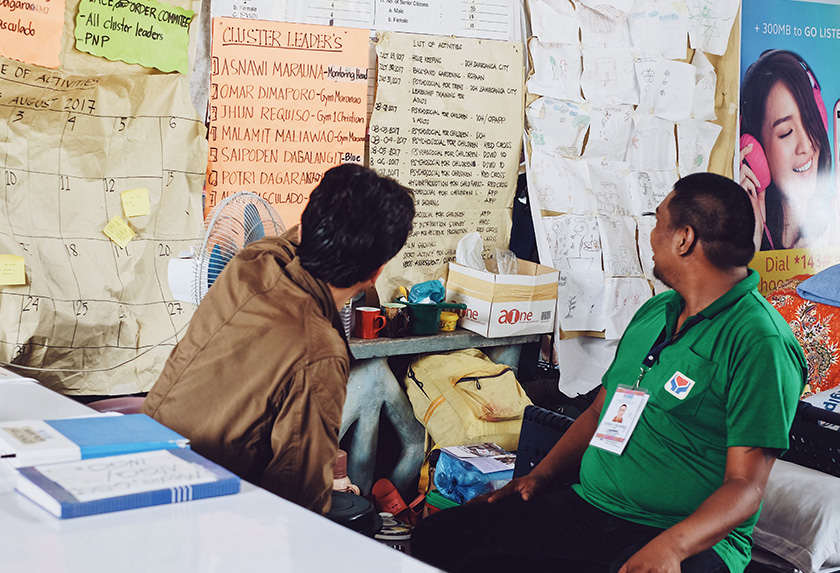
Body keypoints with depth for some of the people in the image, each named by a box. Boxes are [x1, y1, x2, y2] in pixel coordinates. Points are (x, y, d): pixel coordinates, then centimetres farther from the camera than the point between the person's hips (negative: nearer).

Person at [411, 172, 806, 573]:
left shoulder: (761, 343, -11)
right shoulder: (653, 312, 16)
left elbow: (745, 486, -15)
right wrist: (541, 476, 8)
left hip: (692, 537, -7)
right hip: (587, 506, 7)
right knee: (438, 538, -9)